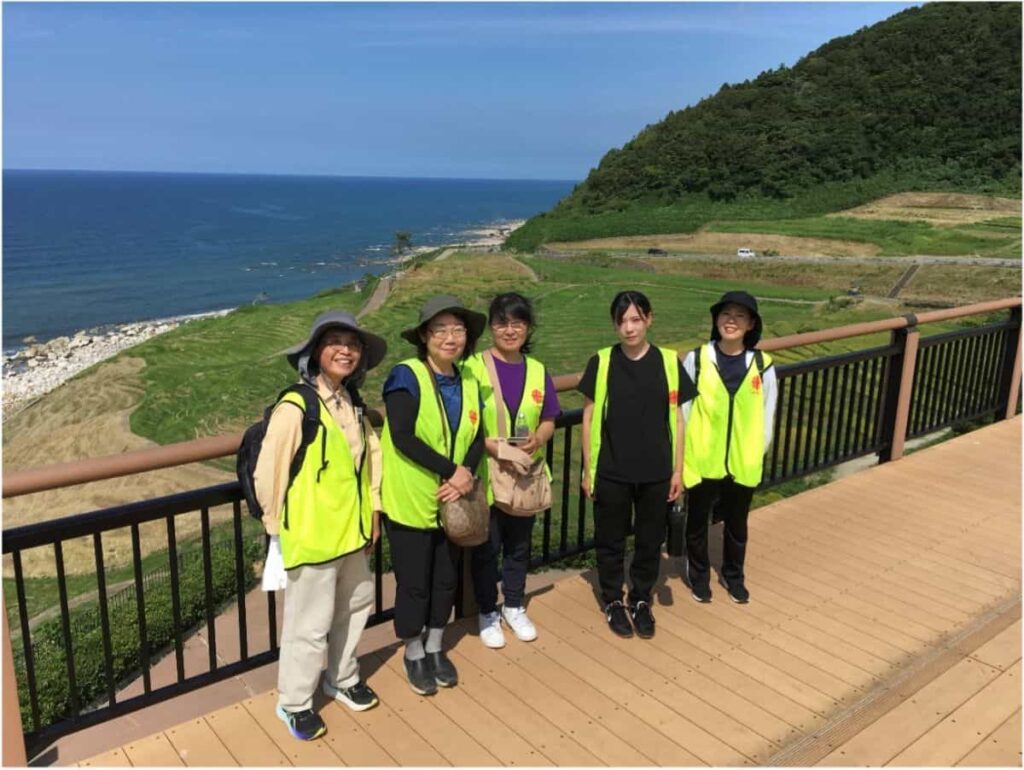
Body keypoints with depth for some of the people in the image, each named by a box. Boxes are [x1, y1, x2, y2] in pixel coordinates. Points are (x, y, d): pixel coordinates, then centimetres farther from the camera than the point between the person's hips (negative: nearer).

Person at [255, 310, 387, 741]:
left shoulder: (354, 404, 4)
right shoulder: (294, 407, -21)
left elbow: (370, 455, 14)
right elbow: (267, 474, -17)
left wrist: (373, 509, 12)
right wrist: (277, 525, -7)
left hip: (351, 530, 8)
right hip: (312, 535, -8)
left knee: (355, 606, 22)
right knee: (310, 624, 6)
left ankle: (342, 679, 45)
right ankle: (293, 703, 29)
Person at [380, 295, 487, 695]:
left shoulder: (468, 382, 4)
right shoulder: (406, 376, -16)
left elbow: (476, 437, 3)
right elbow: (402, 438, -24)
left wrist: (466, 474, -16)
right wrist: (451, 471, -23)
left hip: (452, 501, 6)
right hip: (411, 501, -6)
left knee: (446, 578, 17)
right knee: (413, 583, 8)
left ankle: (435, 648, 38)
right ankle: (414, 654, 30)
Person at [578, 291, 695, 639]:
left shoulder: (668, 362, -3)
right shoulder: (601, 363, -6)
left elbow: (677, 419, 2)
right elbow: (590, 418, -1)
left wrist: (678, 469, 2)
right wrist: (587, 469, -1)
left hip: (655, 472, 1)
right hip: (611, 472, -1)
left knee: (650, 540, 13)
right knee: (611, 540, 12)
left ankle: (641, 601, 34)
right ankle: (613, 601, 32)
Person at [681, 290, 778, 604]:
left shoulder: (763, 365, -7)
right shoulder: (696, 360, -11)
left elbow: (766, 415, 2)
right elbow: (682, 409, -5)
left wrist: (758, 453, 3)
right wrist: (681, 453, -3)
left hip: (743, 463, 1)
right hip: (702, 461, -1)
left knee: (736, 523, 19)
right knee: (697, 521, 15)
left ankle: (733, 575, 42)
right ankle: (699, 575, 38)